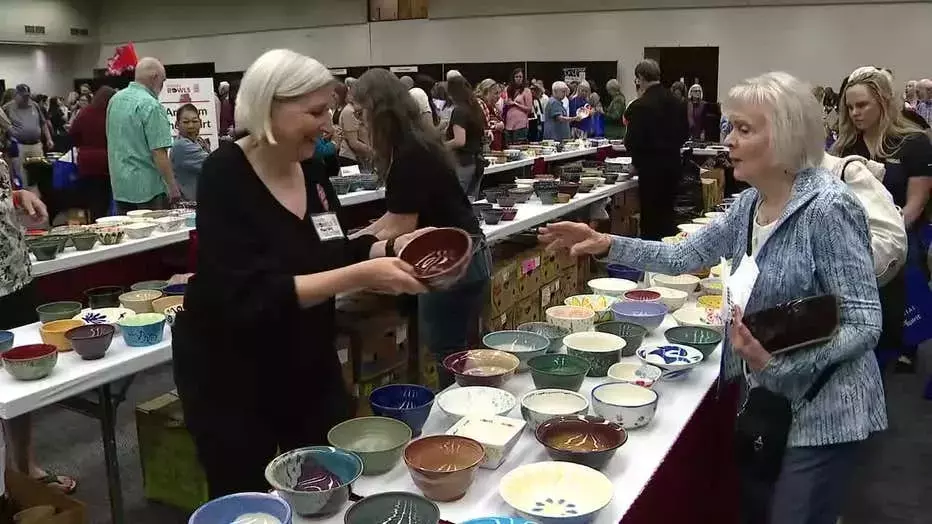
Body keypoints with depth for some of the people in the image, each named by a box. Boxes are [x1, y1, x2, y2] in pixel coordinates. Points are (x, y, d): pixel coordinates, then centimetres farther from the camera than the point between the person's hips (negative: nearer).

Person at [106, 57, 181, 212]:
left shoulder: (114, 100, 9)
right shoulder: (151, 106, -17)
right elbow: (159, 153, -21)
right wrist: (173, 186, -16)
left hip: (119, 185, 8)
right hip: (147, 188, -8)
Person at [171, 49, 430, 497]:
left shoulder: (312, 170, -1)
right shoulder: (224, 179, -21)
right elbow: (251, 297, -29)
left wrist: (392, 247, -7)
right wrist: (362, 275, -33)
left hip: (309, 366, 6)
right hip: (232, 379, -6)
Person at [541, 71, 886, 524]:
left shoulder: (827, 208, -23)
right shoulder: (751, 202, 1)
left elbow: (865, 324, -23)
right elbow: (685, 255, 7)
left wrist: (779, 359, -34)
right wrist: (606, 244, -4)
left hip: (822, 412, -8)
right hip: (764, 398, 8)